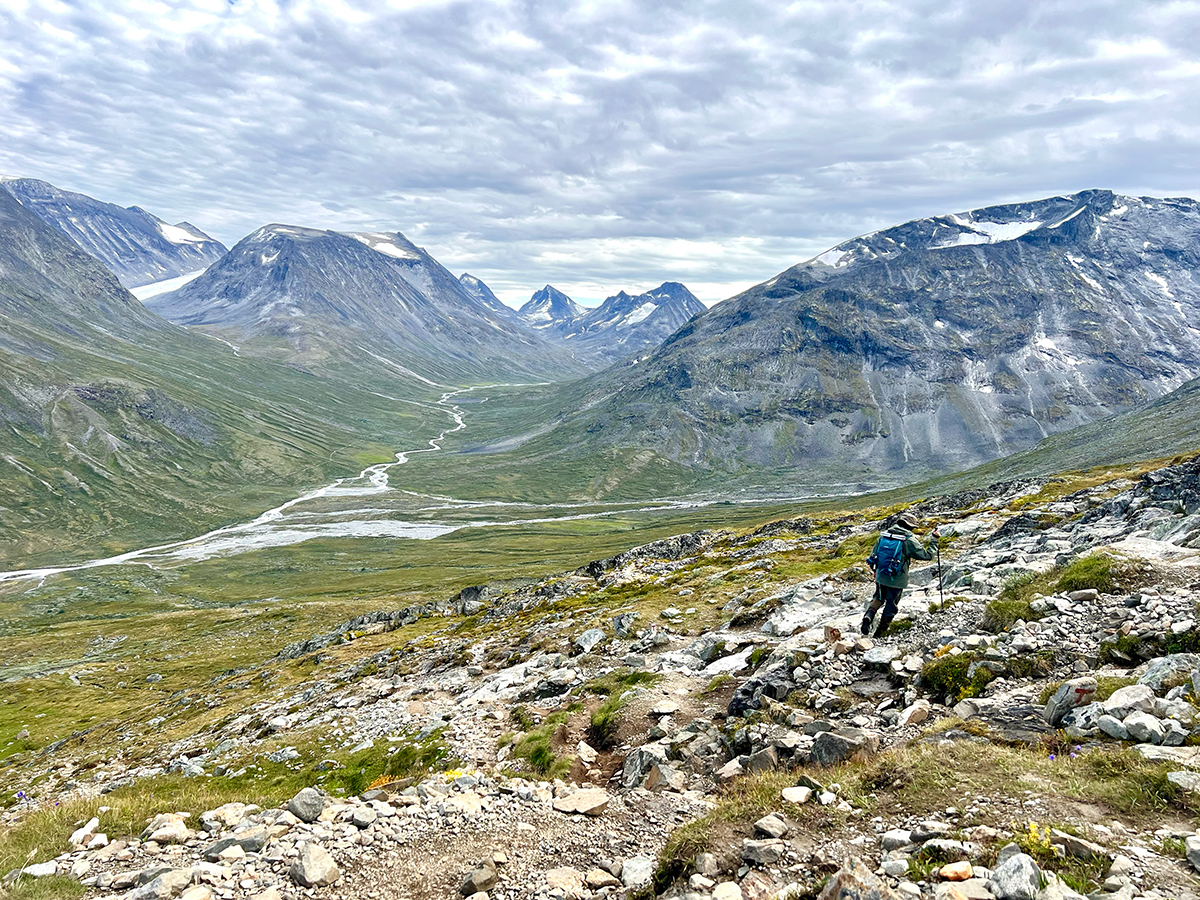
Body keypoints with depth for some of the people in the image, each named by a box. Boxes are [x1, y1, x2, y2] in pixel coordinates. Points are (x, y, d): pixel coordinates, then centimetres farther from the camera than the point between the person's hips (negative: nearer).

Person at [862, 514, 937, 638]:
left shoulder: (884, 535, 0)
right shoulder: (909, 540, -14)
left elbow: (874, 555, 9)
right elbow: (927, 555, -9)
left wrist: (876, 571, 25)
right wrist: (934, 540, 3)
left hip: (881, 576, 4)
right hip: (897, 580, -4)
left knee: (878, 598, 25)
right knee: (891, 604, 14)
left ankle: (868, 616, 0)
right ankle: (879, 632, 21)